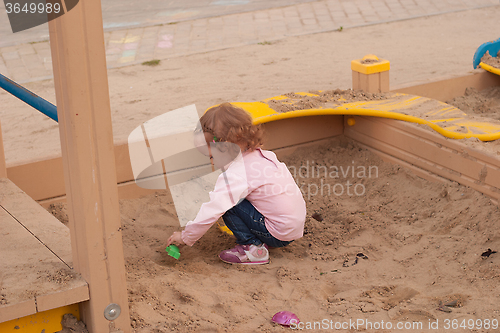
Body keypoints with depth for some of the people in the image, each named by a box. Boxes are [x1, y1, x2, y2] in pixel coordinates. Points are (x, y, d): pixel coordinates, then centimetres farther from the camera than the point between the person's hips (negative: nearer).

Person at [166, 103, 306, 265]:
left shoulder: (236, 175, -19)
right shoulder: (262, 155, 5)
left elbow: (210, 213, -19)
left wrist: (185, 237, -7)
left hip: (280, 235, -9)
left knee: (226, 202, -11)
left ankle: (252, 248, -3)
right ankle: (260, 239, 14)